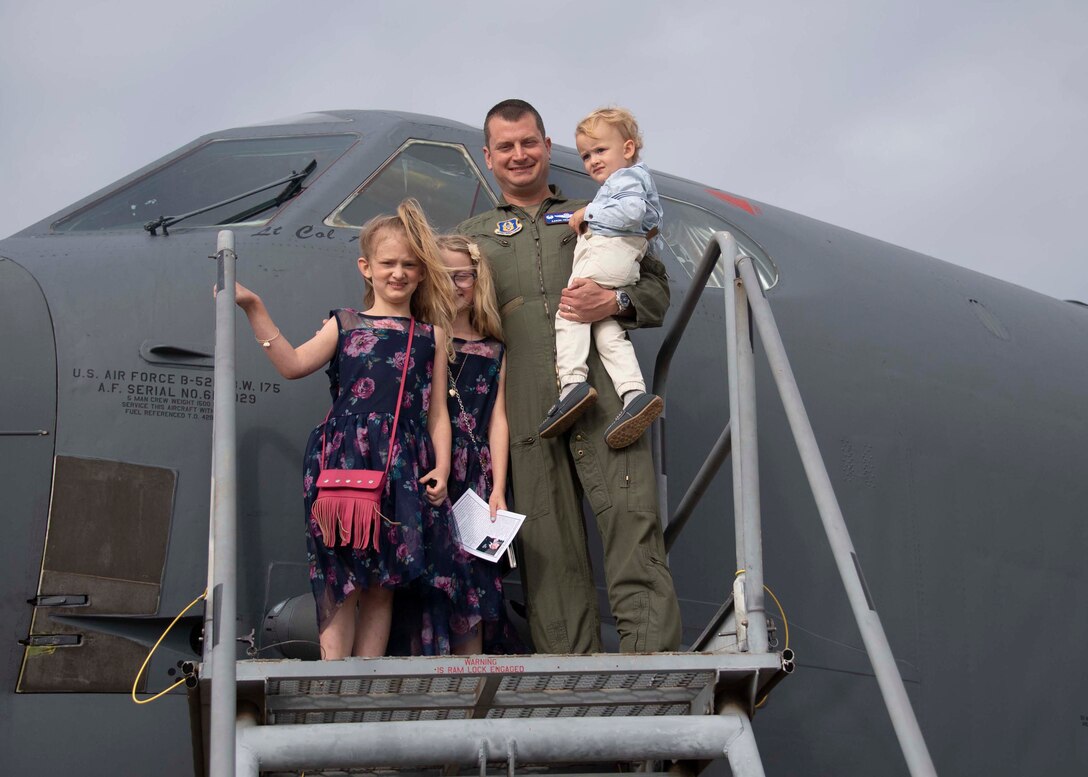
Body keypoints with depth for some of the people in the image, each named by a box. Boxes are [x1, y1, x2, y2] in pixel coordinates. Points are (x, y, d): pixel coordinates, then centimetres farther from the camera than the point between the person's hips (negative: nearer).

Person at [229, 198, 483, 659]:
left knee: (384, 578, 1)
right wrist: (254, 309, -8)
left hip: (406, 464, 1)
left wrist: (441, 467, 0)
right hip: (343, 461, -1)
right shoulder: (344, 326, 13)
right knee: (341, 575, -5)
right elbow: (292, 364, -2)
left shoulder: (430, 335, 17)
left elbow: (437, 409, 13)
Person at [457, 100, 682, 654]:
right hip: (525, 409, 1)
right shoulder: (470, 236, 25)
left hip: (602, 392, -1)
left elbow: (657, 286, 19)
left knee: (632, 518, -16)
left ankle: (654, 657, -20)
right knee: (548, 545, -3)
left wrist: (613, 303, -1)